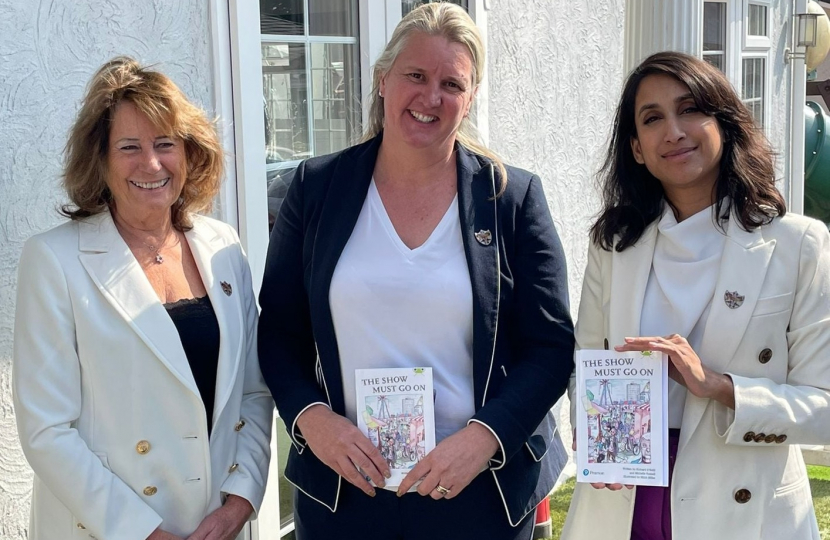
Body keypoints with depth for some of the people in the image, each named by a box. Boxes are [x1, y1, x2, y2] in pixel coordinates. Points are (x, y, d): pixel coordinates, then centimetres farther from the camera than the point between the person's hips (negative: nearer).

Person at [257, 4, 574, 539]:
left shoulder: (514, 196, -3)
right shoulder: (317, 187, 0)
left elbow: (552, 347, -3)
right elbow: (278, 330, 4)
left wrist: (484, 437, -17)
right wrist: (311, 417, -12)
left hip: (482, 488, -1)